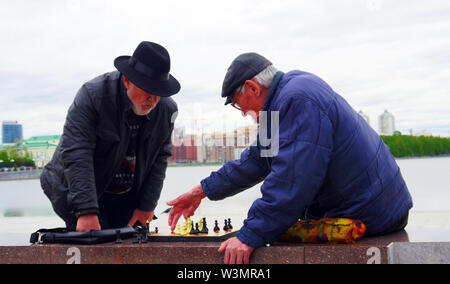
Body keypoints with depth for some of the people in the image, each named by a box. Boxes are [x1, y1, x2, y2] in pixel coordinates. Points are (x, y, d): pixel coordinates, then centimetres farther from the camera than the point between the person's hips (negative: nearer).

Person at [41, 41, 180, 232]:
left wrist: (147, 205, -1)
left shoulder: (166, 109, -7)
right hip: (79, 193, -4)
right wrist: (86, 212, -35)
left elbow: (160, 158, 3)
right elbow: (76, 155, -28)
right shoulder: (92, 95, -22)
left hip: (128, 197, 4)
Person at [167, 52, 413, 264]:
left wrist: (250, 236, -23)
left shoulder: (298, 99, -20)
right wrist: (203, 190, 23)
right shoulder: (288, 96, 14)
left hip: (369, 215, -10)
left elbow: (292, 177, -27)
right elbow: (256, 160, 22)